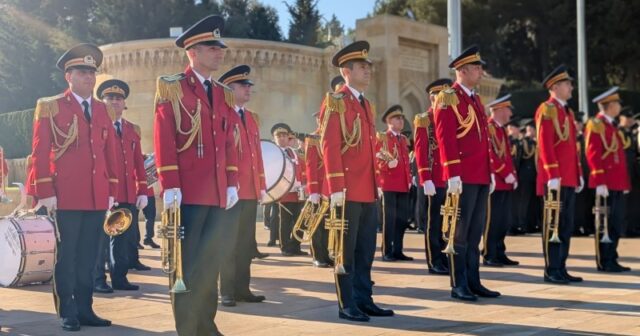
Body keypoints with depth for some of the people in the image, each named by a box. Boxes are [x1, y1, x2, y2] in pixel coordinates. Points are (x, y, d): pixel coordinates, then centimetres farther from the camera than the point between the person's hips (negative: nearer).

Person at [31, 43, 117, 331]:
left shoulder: (103, 110, 15)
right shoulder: (50, 107, 1)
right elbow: (40, 153, -3)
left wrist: (112, 191, 10)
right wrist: (45, 193, -10)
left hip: (97, 197, 4)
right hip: (66, 196, -4)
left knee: (88, 256, 9)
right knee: (66, 255, 1)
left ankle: (84, 308, 17)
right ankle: (67, 313, 9)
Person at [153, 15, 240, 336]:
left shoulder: (224, 94, 16)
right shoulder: (171, 88, -2)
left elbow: (229, 142, 15)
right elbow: (164, 140, -9)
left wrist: (232, 184, 6)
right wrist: (169, 186, -15)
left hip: (218, 195, 6)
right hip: (186, 194, -6)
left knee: (210, 264, 9)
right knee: (186, 265, 1)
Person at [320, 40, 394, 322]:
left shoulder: (366, 104, 18)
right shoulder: (335, 102, -8)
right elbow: (330, 146, -15)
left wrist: (377, 183, 17)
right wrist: (336, 187, -21)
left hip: (368, 191, 8)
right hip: (348, 191, -8)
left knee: (366, 249, 11)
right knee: (346, 250, 0)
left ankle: (364, 300, 19)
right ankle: (347, 305, 6)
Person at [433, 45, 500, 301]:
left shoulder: (475, 99, 19)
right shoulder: (448, 98, -7)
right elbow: (445, 138, -15)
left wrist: (490, 172, 17)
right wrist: (453, 174, -21)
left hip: (481, 177, 8)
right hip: (463, 178, -8)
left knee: (475, 232, 10)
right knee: (460, 232, -3)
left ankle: (473, 282, 15)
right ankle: (459, 285, 3)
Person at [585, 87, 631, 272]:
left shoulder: (612, 125, 20)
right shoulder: (596, 124, -9)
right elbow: (593, 155, -16)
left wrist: (625, 183, 18)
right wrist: (600, 182, -22)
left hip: (617, 184, 9)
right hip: (606, 184, -9)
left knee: (617, 224, 10)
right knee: (605, 224, -4)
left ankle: (612, 260, 17)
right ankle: (604, 262, 1)